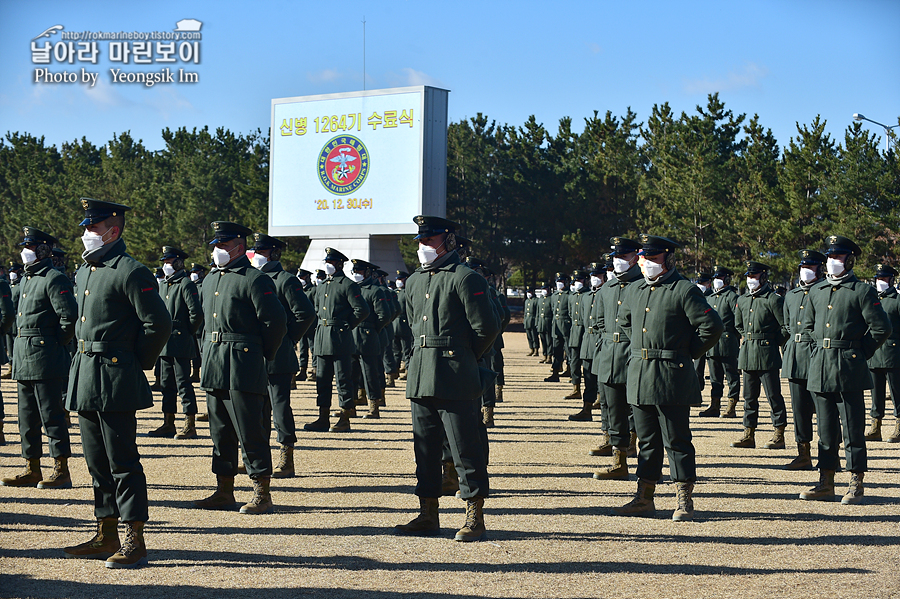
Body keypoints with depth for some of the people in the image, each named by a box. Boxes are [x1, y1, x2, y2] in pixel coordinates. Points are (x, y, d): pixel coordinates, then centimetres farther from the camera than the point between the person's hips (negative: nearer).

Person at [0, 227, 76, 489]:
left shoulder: (54, 279, -11)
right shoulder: (27, 279, 17)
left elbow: (70, 316, -18)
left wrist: (55, 345, -10)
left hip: (45, 360, -9)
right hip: (23, 360, 9)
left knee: (52, 416, -5)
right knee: (27, 419, 12)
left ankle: (61, 472, -1)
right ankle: (32, 470, 19)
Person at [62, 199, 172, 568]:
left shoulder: (131, 272, -12)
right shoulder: (83, 273, 15)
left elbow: (159, 324, -14)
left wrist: (138, 364, -7)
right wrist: (85, 358, 17)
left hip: (115, 383, -9)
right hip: (85, 380, 9)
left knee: (122, 462, -5)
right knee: (97, 461, 13)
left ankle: (134, 541, 1)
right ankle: (106, 536, 22)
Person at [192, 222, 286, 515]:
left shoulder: (255, 280, -10)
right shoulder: (210, 279, 16)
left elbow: (276, 322, -11)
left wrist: (262, 357, -4)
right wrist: (208, 354, 17)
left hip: (243, 369, -8)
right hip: (213, 368, 8)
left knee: (251, 433, -4)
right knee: (221, 432, 13)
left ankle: (262, 493, 3)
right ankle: (224, 491, 21)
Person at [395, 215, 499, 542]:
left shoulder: (466, 279, -7)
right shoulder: (414, 282, 16)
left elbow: (486, 327, -8)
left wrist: (464, 357, 2)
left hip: (454, 378, -8)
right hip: (420, 376, 8)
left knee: (465, 447, -4)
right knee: (425, 446, 11)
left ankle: (475, 517, 3)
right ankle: (428, 514, 19)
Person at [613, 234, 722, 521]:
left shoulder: (685, 290, -8)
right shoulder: (634, 290, 12)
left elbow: (712, 325, -12)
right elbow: (624, 322, 30)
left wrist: (687, 354, -6)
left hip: (672, 377, -6)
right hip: (639, 376, 7)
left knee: (676, 441, -2)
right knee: (647, 440, 13)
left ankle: (684, 502, 4)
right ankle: (644, 498, 20)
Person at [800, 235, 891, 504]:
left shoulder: (862, 291, -3)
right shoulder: (817, 292, 14)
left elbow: (881, 328, -5)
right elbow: (807, 325, 26)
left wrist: (858, 353, -2)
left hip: (849, 370, -6)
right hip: (820, 368, 6)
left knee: (853, 428, -2)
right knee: (826, 429, 10)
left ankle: (856, 484, 4)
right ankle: (826, 482, 16)